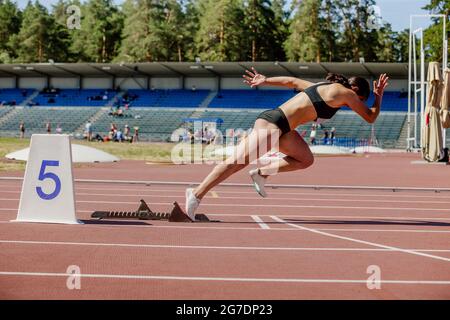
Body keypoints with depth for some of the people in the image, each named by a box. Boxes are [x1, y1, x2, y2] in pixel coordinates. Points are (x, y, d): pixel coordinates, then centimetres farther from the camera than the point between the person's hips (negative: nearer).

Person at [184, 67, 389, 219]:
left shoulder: (324, 87, 22)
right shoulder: (346, 93, -1)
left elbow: (292, 81, 26)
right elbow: (370, 117, 7)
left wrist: (265, 81, 28)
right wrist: (379, 96, 20)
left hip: (282, 128, 9)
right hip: (272, 123, -9)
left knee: (305, 160, 12)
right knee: (238, 162, -12)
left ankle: (262, 174, 7)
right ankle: (197, 194, -12)